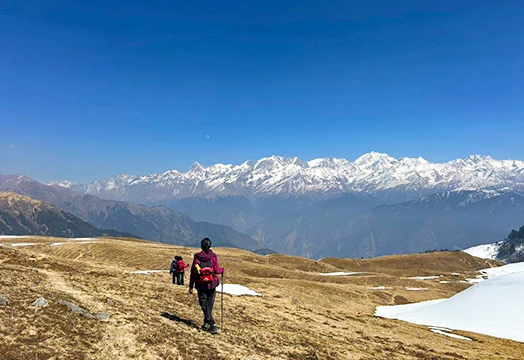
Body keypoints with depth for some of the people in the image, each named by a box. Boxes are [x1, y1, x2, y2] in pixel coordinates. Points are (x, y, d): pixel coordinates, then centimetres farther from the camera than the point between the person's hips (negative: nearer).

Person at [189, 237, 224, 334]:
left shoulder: (197, 257, -4)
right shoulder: (213, 256, -6)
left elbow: (193, 272, -2)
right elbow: (216, 270, -9)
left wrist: (191, 286, 6)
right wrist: (222, 270, 15)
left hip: (201, 284, 0)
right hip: (211, 284, 0)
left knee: (204, 304, 5)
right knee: (209, 304, 14)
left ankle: (212, 324, -7)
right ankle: (206, 323, 21)